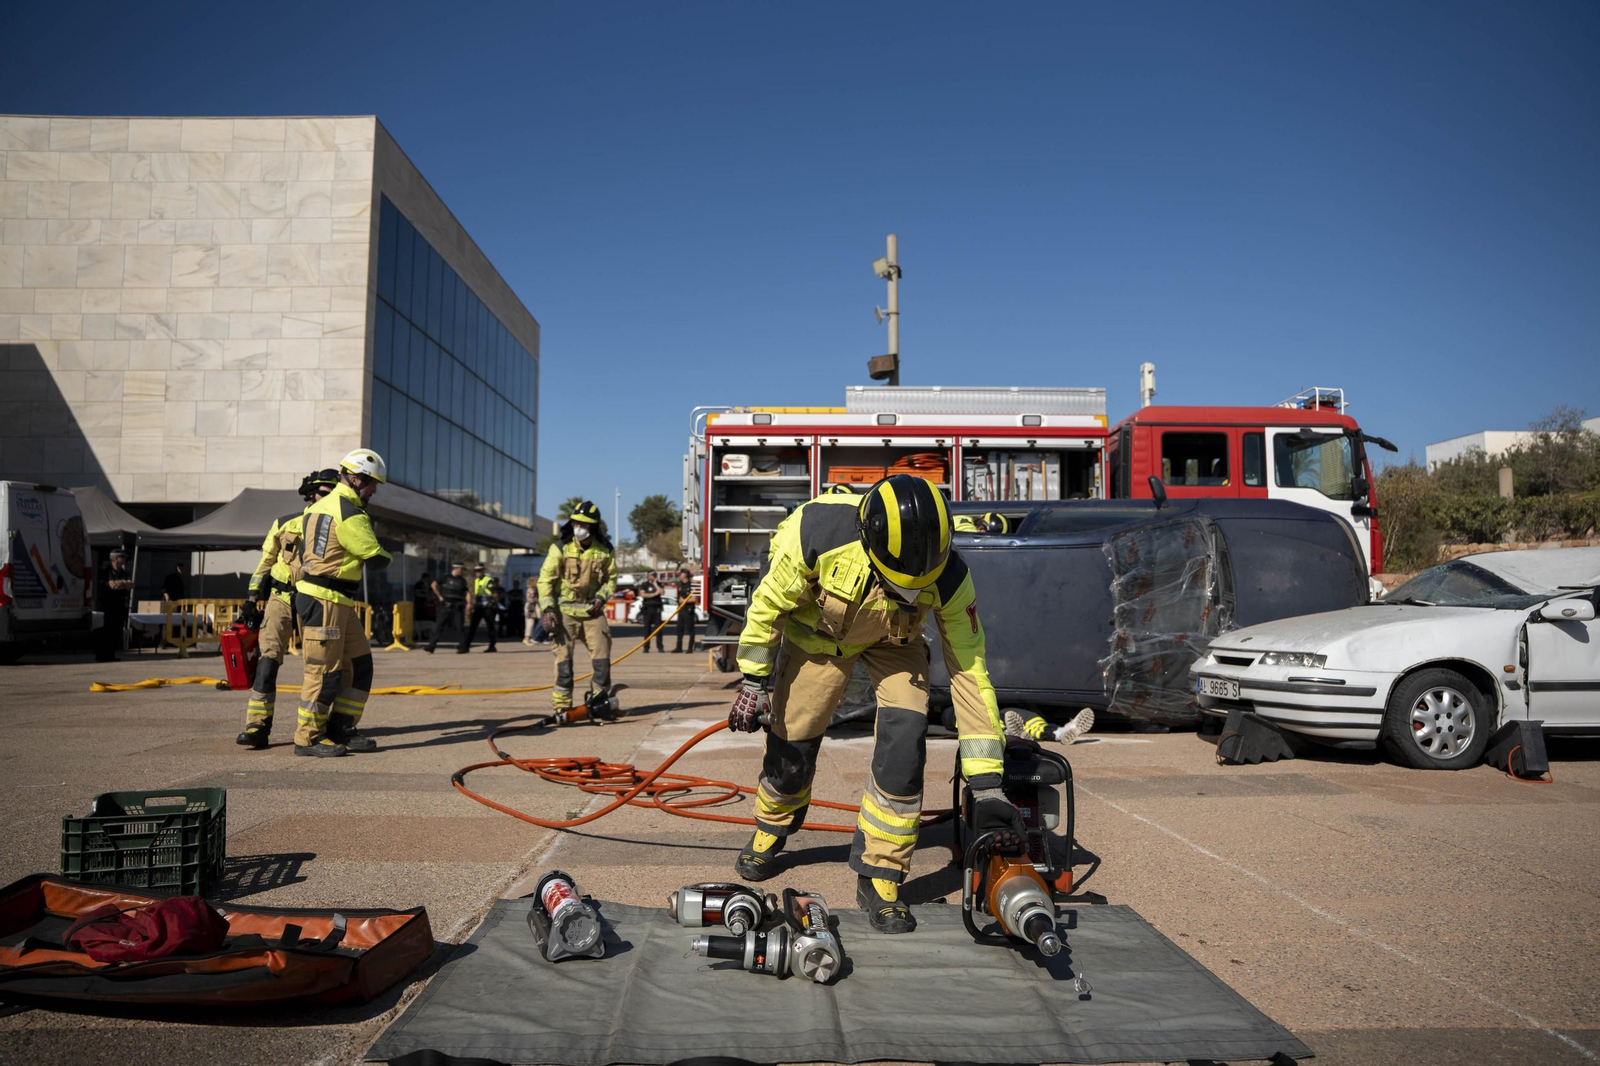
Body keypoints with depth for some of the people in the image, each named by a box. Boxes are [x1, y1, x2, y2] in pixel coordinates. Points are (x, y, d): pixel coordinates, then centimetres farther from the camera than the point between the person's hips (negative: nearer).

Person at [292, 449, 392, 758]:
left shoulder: (321, 506, 17)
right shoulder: (349, 513, -14)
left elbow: (305, 553, 20)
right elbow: (376, 559, -13)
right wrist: (386, 556, 9)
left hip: (339, 603, 10)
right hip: (325, 601, -10)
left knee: (359, 664, 12)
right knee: (325, 670, -3)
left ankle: (341, 730, 17)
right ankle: (308, 738, 6)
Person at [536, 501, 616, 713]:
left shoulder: (605, 550, 0)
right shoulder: (561, 547, -8)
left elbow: (611, 578, 12)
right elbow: (545, 578, -6)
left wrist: (601, 597, -6)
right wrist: (547, 609, -14)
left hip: (592, 609, 3)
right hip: (565, 610, -2)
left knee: (601, 655, 0)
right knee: (564, 657, -2)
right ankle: (561, 704, 5)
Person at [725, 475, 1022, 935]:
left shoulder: (948, 579, -36)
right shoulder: (819, 530, -40)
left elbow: (970, 674, -28)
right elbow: (769, 603, -20)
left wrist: (987, 785, -28)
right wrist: (754, 680, -13)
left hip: (893, 641, 1)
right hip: (819, 632, 0)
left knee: (905, 737, -21)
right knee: (791, 738, 4)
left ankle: (880, 874, -4)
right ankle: (770, 831, 40)